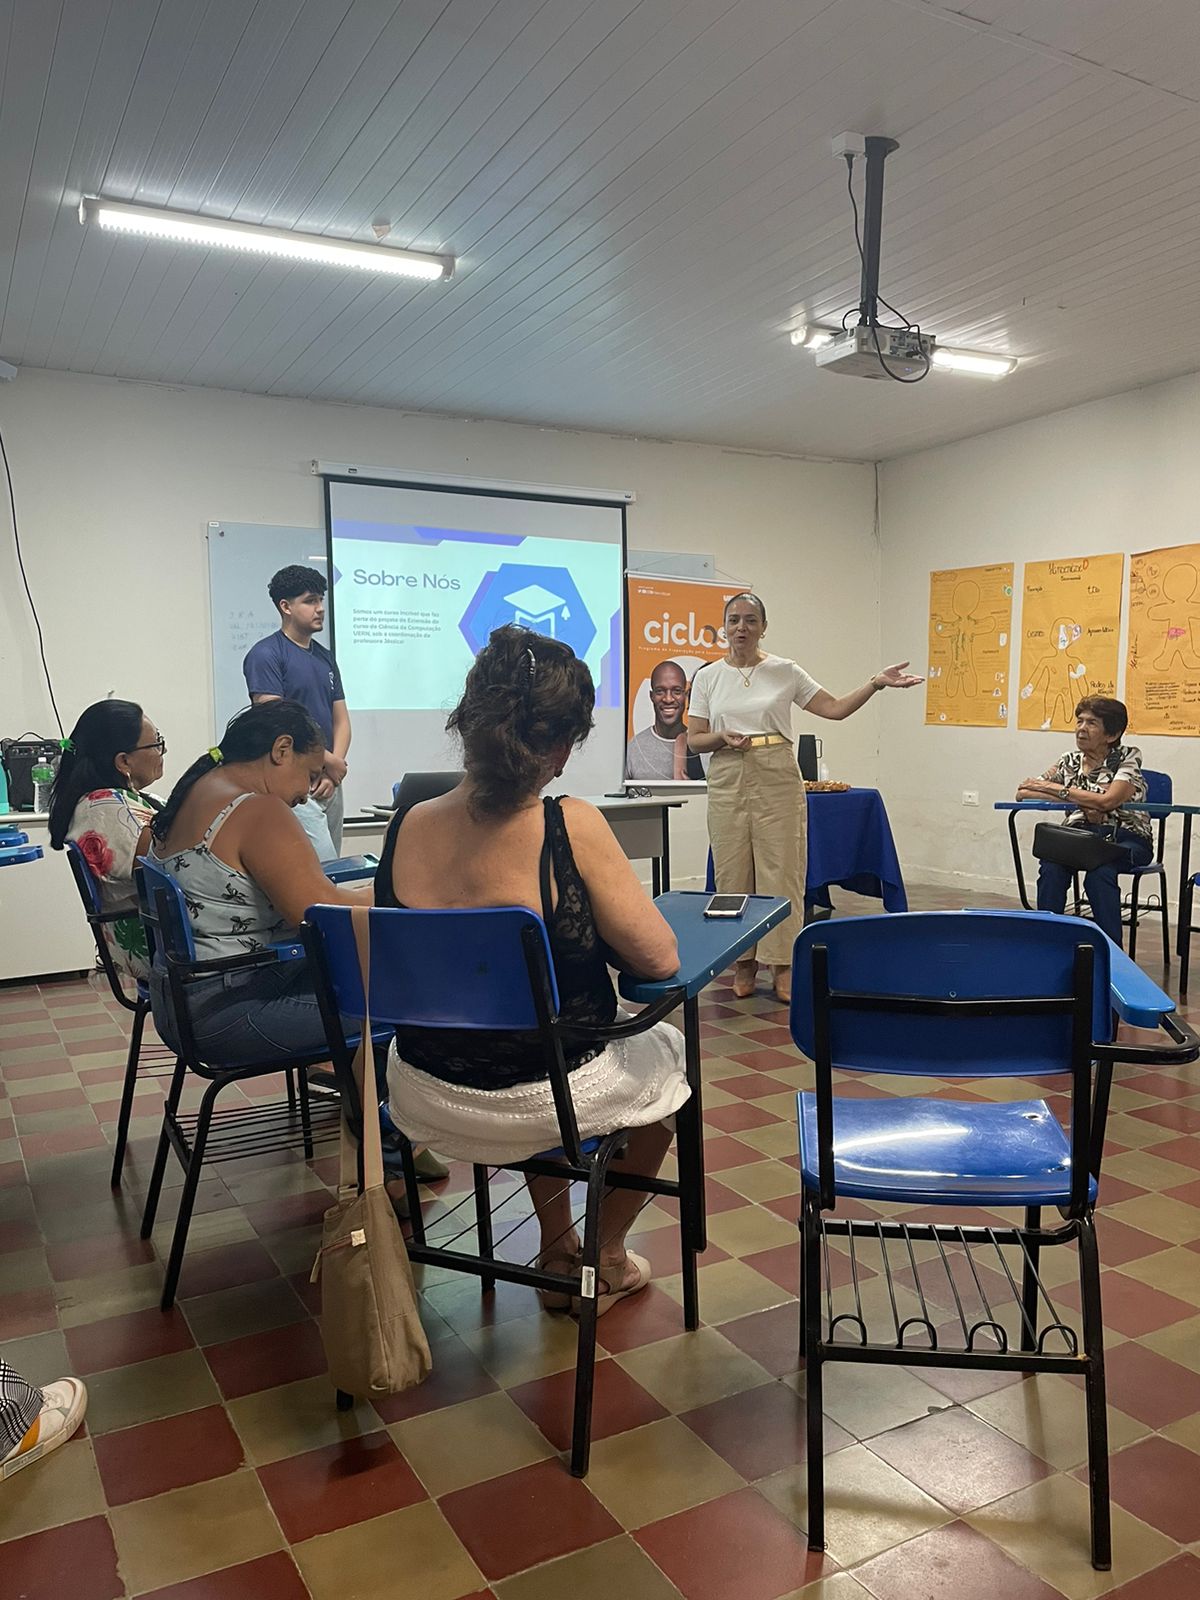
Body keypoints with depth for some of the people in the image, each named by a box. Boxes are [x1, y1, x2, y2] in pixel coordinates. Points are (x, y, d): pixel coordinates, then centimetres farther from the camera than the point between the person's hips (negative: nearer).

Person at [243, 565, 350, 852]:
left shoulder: (326, 657, 15)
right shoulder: (265, 654, -6)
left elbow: (341, 720, 13)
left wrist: (333, 772, -4)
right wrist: (328, 760, -11)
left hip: (329, 783, 7)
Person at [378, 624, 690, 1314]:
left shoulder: (407, 827, -9)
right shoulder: (571, 827, -24)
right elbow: (659, 959, -17)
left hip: (424, 1098, 5)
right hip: (545, 1102, -4)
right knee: (666, 1050, 28)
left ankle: (558, 1249, 46)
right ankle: (603, 1259, 40)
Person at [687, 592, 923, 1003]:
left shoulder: (785, 672, 4)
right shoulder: (708, 677, 6)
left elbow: (835, 708, 2)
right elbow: (694, 738, 5)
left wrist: (877, 683, -9)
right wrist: (723, 737, -15)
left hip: (778, 779, -1)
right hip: (728, 781, 1)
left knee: (781, 870, -1)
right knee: (733, 873, 4)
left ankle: (783, 964, 8)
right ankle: (743, 962, 17)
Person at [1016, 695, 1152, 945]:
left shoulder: (1128, 757, -2)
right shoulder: (1070, 760, 10)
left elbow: (1107, 801, -19)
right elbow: (1023, 792, 3)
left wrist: (1054, 789, -12)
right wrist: (1081, 803, -11)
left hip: (1126, 838, -3)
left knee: (1099, 869, -36)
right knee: (1051, 864, -30)